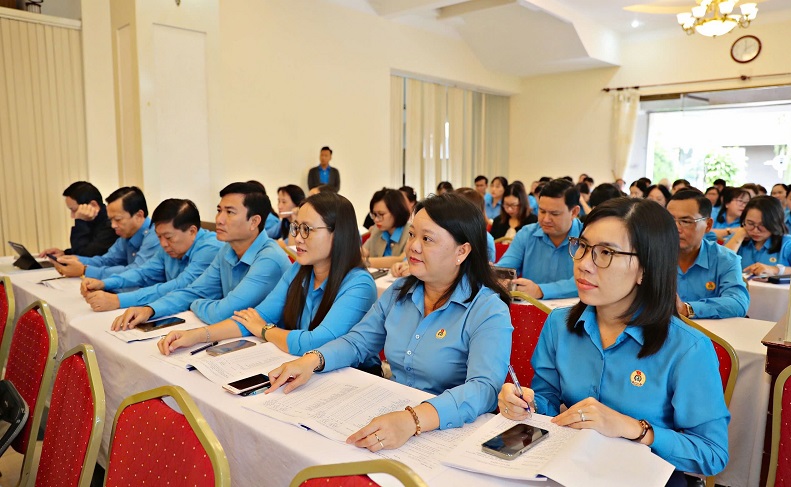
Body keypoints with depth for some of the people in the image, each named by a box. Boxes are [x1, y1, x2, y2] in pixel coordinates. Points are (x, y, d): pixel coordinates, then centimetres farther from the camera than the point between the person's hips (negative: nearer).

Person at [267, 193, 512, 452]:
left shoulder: (488, 311, -14)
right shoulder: (399, 292, 8)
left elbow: (484, 388, -28)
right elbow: (358, 342, 12)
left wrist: (413, 420, -44)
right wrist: (312, 360, -9)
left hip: (446, 431, -5)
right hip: (388, 415, 6)